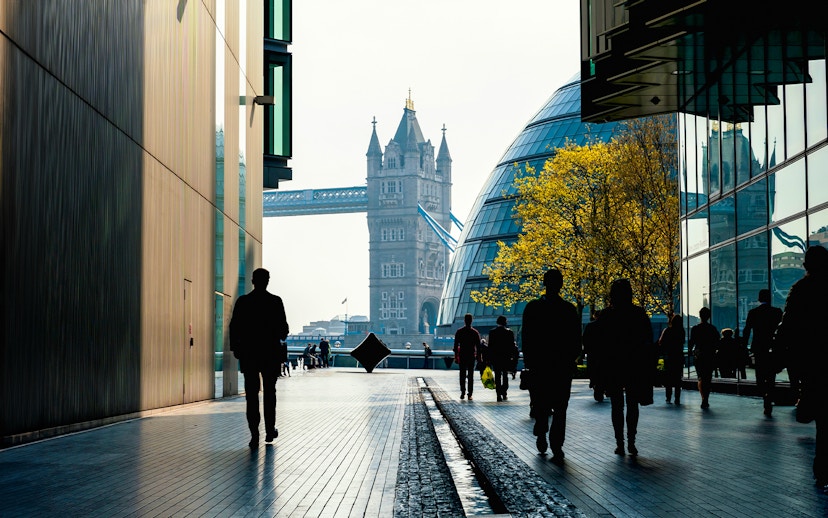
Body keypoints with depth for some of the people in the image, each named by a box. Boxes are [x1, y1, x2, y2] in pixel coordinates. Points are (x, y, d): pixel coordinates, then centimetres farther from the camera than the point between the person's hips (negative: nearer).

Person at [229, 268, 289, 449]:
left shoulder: (242, 301, -2)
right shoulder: (275, 301, -6)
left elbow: (234, 327, -2)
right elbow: (283, 328, -5)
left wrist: (235, 348, 9)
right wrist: (282, 335, 17)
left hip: (248, 354, 0)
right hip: (271, 353, 0)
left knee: (251, 394, 1)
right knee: (269, 392, 15)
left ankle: (254, 435, -6)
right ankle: (270, 430, 20)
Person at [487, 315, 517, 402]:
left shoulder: (492, 332, -2)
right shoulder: (509, 332, -3)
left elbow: (490, 346, -1)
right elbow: (512, 345, -1)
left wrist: (490, 358, 4)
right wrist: (511, 356, 8)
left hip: (495, 357, 0)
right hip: (506, 357, 0)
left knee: (497, 376, 2)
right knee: (505, 376, 15)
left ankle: (499, 395, -4)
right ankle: (504, 393, 8)